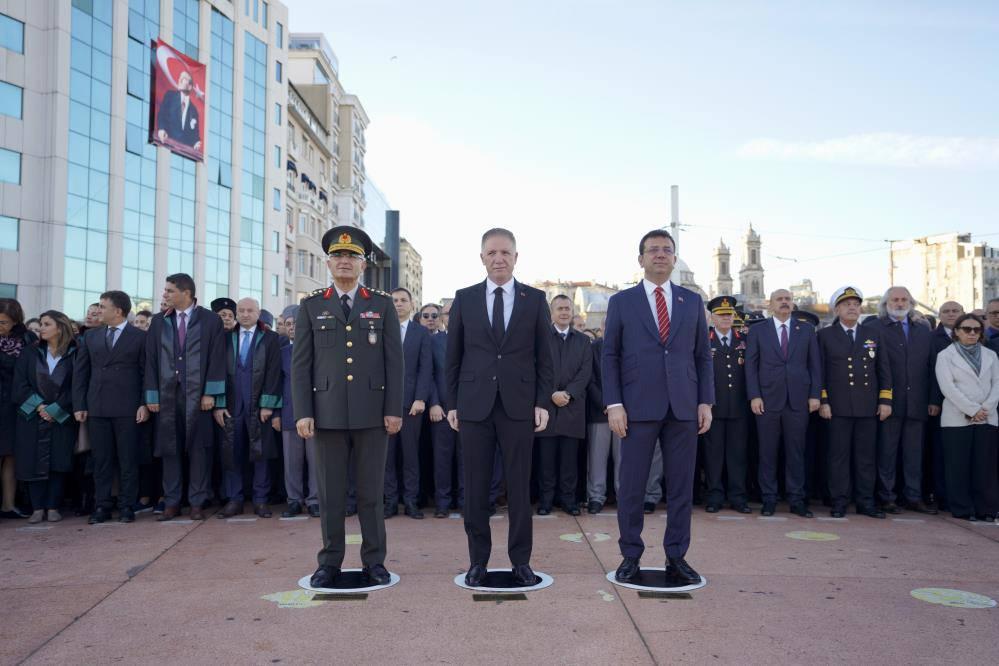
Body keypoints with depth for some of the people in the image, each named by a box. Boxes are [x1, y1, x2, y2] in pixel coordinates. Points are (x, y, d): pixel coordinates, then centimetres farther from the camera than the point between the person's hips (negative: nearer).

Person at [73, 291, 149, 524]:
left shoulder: (140, 337, 2)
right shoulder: (90, 336, 13)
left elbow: (148, 373, -1)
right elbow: (80, 372, 12)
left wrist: (145, 404, -8)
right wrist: (79, 406, 5)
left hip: (127, 408, -3)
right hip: (96, 408, 3)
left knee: (128, 460, 1)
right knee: (101, 460, 5)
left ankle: (127, 507, 7)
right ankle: (102, 506, 11)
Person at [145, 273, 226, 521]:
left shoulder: (210, 320, 1)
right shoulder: (159, 322, 10)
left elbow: (217, 359, -3)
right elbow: (151, 360, 8)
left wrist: (210, 393, -9)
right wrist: (152, 396, 2)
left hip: (197, 395, -3)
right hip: (167, 395, 3)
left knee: (198, 449, 0)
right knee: (169, 449, 5)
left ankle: (197, 502, 8)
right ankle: (171, 503, 13)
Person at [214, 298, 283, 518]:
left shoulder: (270, 339, 3)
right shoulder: (227, 339, 10)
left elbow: (273, 373, -2)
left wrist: (267, 404, -9)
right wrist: (219, 404, -1)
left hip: (259, 406, -2)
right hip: (232, 406, 2)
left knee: (261, 453, 1)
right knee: (231, 453, 2)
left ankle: (260, 500, 9)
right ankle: (234, 500, 10)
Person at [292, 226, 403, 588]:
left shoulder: (383, 305, 7)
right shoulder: (311, 307, 8)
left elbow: (394, 361, 3)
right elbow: (301, 364, 4)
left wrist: (394, 409, -3)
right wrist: (302, 412, -4)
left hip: (372, 413, 0)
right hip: (328, 413, 0)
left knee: (371, 491, 6)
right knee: (330, 492, 6)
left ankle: (374, 561, 16)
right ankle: (329, 562, 17)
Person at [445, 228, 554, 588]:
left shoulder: (535, 299, 5)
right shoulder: (464, 298, 6)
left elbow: (544, 356, 5)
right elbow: (453, 356, 8)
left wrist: (543, 402, -1)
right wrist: (451, 403, 4)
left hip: (518, 406, 0)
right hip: (474, 406, 1)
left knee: (519, 486, 5)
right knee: (475, 487, 5)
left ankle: (521, 560, 16)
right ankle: (478, 560, 18)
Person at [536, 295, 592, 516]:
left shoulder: (583, 340, 13)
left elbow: (585, 372, 3)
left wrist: (568, 393, -10)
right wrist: (552, 394, -13)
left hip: (573, 406, 2)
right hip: (547, 404, -2)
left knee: (570, 458, 4)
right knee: (546, 457, 2)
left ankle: (568, 498, 11)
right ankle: (546, 498, 9)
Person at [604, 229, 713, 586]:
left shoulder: (692, 301, 11)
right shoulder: (621, 301, 5)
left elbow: (703, 355, 11)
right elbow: (610, 356, 2)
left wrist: (706, 401, 2)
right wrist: (614, 404, -7)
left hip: (683, 408, 2)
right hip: (638, 407, -2)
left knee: (681, 486, 5)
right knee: (631, 486, 2)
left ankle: (676, 557, 16)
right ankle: (630, 556, 14)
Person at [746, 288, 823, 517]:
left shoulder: (806, 330, 11)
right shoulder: (757, 330, 6)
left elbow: (815, 364, 9)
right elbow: (751, 365, 2)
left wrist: (815, 395, 0)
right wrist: (754, 396, -6)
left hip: (798, 400, 1)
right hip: (768, 400, -1)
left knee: (796, 452, 5)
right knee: (767, 452, 3)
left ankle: (796, 500, 12)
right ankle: (769, 499, 11)